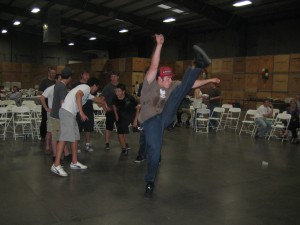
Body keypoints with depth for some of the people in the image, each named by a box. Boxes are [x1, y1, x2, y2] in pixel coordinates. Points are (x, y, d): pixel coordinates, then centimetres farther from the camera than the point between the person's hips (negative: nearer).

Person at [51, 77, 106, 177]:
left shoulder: (88, 93, 26)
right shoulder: (86, 87, -3)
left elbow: (96, 99, 45)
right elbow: (78, 95, -23)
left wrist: (103, 103, 63)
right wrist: (81, 112, -28)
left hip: (71, 113, 10)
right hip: (67, 112, -10)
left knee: (75, 137, 12)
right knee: (65, 137, -16)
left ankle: (74, 162, 20)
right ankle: (56, 165, -18)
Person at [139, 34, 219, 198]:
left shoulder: (172, 86, 7)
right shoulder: (150, 84, -8)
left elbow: (192, 84, 13)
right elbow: (154, 66, -22)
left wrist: (209, 80, 13)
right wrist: (159, 45, -27)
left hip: (165, 117, 4)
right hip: (151, 121, -4)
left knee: (180, 91, -10)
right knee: (154, 150, -12)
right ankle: (150, 182, 8)